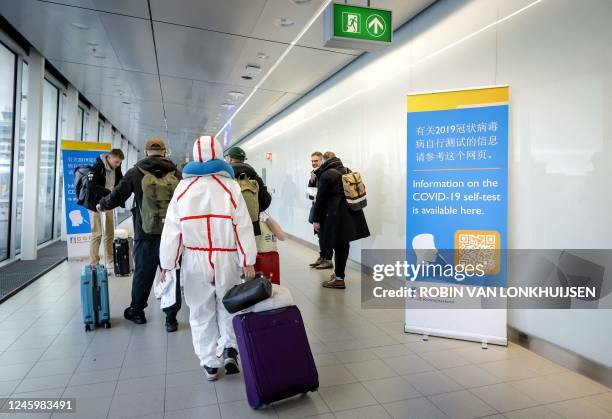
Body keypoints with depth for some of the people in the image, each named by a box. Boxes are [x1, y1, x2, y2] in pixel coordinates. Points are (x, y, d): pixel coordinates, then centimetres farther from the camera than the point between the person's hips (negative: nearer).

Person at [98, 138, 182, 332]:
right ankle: (171, 317, 12)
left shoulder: (135, 172, -1)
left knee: (142, 273, 14)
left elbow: (116, 196, 1)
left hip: (145, 233, 0)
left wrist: (102, 205, 22)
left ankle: (136, 311, 32)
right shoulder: (175, 173, 0)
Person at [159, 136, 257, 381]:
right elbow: (243, 226, -8)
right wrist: (248, 261, -4)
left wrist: (167, 263, 6)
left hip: (195, 260, 1)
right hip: (226, 259, -1)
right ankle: (229, 349, 10)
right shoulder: (230, 186, -5)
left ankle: (210, 363, 22)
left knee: (201, 311, 14)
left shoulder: (183, 187, 0)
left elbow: (172, 228, 0)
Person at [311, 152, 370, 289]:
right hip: (350, 213, 8)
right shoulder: (347, 171, 14)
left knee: (339, 246, -3)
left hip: (336, 214, -8)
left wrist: (316, 219, -6)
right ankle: (338, 272, 27)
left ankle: (339, 279, 5)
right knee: (343, 245, 15)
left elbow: (321, 199, -11)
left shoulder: (326, 175, -10)